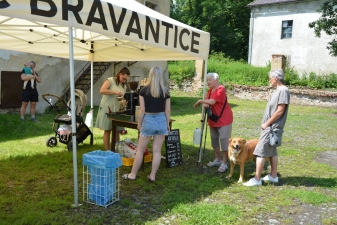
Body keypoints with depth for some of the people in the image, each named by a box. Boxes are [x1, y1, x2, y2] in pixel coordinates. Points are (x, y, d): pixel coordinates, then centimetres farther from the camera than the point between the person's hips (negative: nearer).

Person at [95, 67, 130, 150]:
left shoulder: (124, 86, 13)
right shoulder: (110, 80, -6)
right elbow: (102, 90, -19)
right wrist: (115, 92, -24)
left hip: (117, 110, 6)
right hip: (107, 109, -5)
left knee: (117, 131, 3)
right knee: (107, 130, 0)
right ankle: (108, 151, 7)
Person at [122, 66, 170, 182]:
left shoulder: (144, 90, -7)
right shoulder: (165, 91, 0)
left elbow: (142, 110, -8)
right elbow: (167, 110, 2)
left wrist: (139, 123, 4)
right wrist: (168, 124, 13)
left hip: (148, 120, -2)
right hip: (161, 120, 2)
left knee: (140, 150, 10)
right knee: (157, 150, 9)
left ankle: (132, 174, 20)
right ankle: (152, 176, 15)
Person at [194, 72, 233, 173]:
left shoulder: (221, 89, -18)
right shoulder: (210, 90, 9)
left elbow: (212, 101, -27)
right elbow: (207, 102, 5)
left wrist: (200, 101, -14)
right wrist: (205, 104, -19)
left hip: (224, 119, -9)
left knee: (224, 140, -5)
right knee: (214, 139, 16)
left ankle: (224, 163, 2)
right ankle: (217, 159, 29)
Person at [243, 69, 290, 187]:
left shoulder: (283, 90, -17)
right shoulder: (278, 90, 13)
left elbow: (280, 111, -21)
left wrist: (267, 123, -15)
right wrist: (266, 123, 11)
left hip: (272, 127, -10)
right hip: (271, 127, 10)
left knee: (260, 151, -8)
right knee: (272, 151, 16)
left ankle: (257, 179, -2)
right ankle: (273, 176, 27)